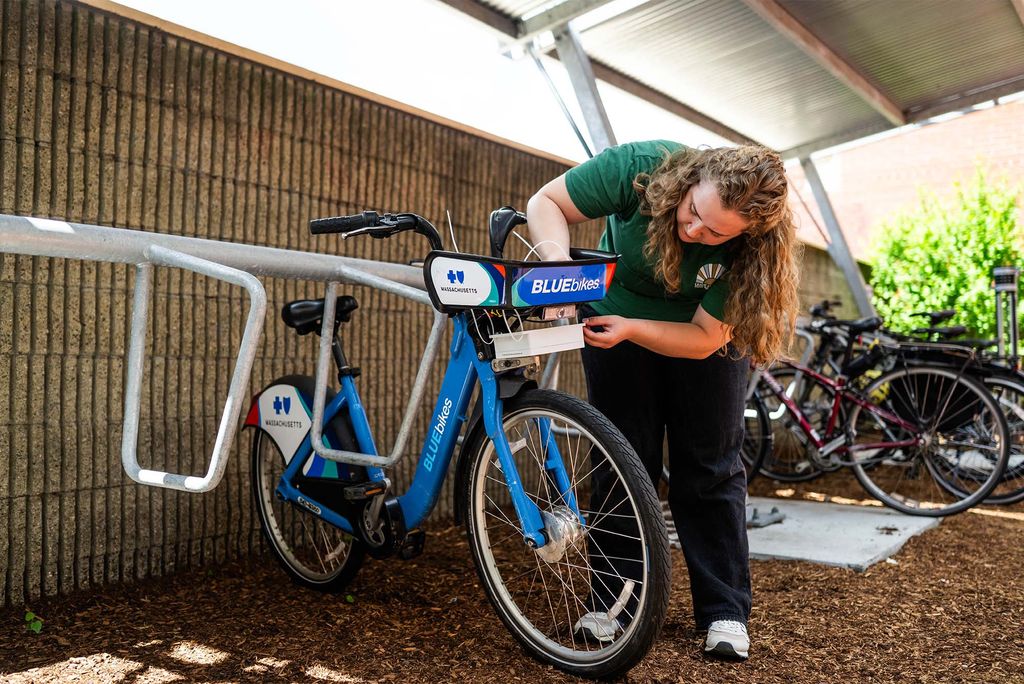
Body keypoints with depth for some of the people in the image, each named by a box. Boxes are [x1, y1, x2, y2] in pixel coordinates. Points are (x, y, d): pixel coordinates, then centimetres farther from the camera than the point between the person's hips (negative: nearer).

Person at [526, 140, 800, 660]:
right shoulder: (641, 167, -32)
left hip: (705, 332, 0)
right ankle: (612, 601, 12)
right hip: (615, 312, 1)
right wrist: (558, 261, -41)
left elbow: (704, 337, -24)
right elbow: (545, 202, -22)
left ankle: (725, 611, 12)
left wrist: (630, 330, -38)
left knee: (711, 466, -1)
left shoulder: (749, 248, -31)